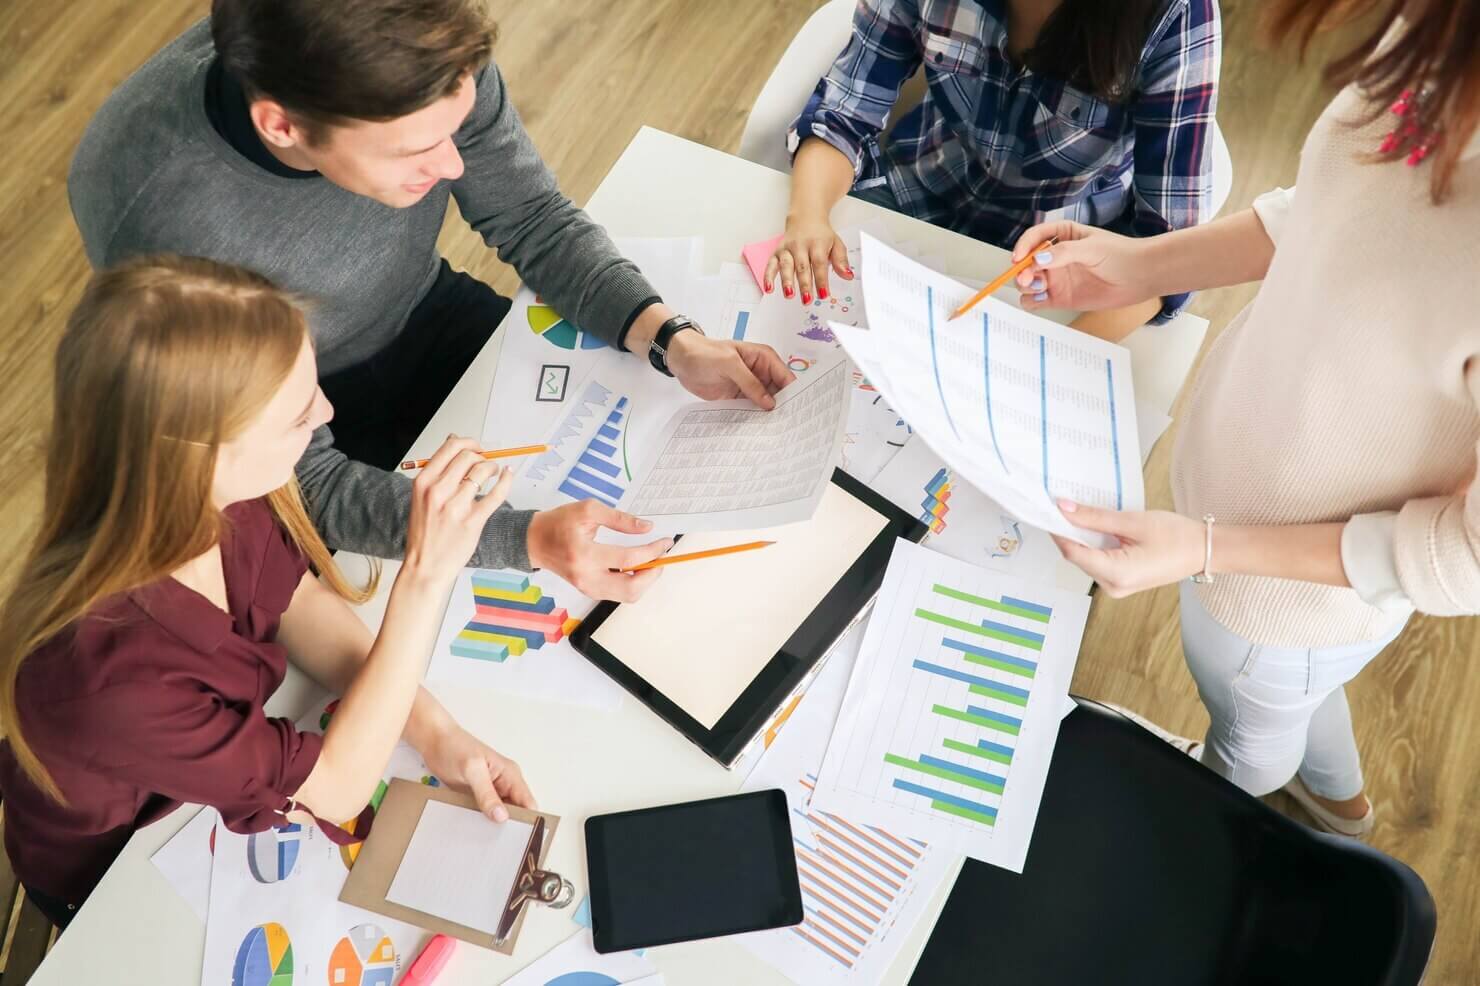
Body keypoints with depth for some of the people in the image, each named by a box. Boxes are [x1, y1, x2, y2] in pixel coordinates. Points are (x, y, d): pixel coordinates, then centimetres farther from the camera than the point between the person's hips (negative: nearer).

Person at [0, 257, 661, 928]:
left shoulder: (210, 500, -26)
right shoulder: (109, 669, -42)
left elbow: (299, 604, -6)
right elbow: (336, 789, -29)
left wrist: (435, 732, -18)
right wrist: (426, 573, -38)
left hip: (227, 767, 5)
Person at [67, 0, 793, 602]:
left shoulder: (418, 64, -27)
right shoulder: (161, 232, -38)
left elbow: (529, 217, -10)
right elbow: (302, 479, -30)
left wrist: (671, 340, -24)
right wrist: (525, 539, -43)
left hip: (426, 321, 4)